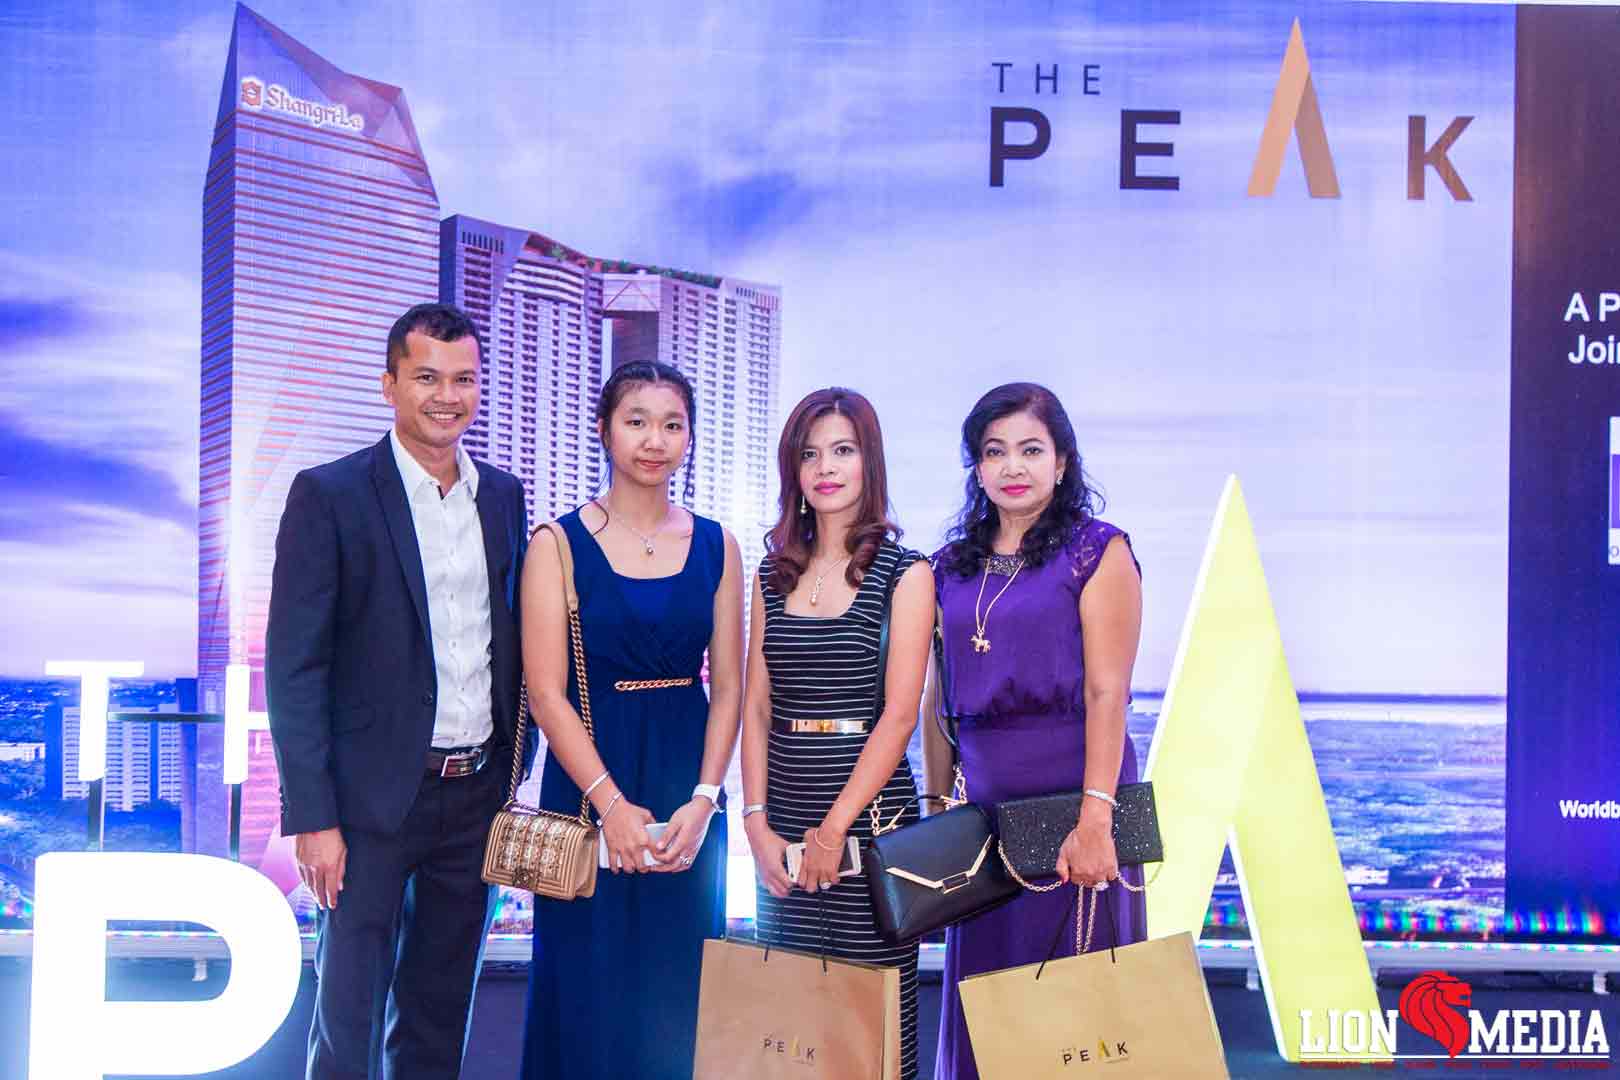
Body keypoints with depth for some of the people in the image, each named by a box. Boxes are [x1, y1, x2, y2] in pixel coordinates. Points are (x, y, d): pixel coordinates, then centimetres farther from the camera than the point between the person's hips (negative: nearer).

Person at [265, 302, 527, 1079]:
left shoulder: (503, 496, 9)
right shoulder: (329, 495, -7)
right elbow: (294, 667, -10)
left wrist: (514, 775, 9)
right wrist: (312, 817, -14)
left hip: (477, 794, 5)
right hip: (372, 801, -5)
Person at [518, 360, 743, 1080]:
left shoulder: (715, 547, 6)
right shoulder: (559, 545, -2)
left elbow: (727, 688, 4)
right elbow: (546, 691, -8)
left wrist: (701, 802, -10)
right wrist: (612, 804, -17)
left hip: (688, 792, 3)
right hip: (589, 781, -2)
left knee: (680, 993, 7)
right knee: (592, 991, 3)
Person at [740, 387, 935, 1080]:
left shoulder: (903, 574, -2)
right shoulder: (774, 573, 12)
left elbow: (899, 713, -9)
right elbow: (756, 706, 9)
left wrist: (836, 826, -14)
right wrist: (757, 821, -2)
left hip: (870, 814, -4)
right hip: (783, 820, 4)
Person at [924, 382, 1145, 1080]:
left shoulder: (1097, 552, -2)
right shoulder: (951, 567, 13)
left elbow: (1106, 692, -11)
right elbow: (939, 699, 14)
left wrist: (1094, 818, -20)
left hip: (1073, 794, -5)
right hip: (986, 807, 5)